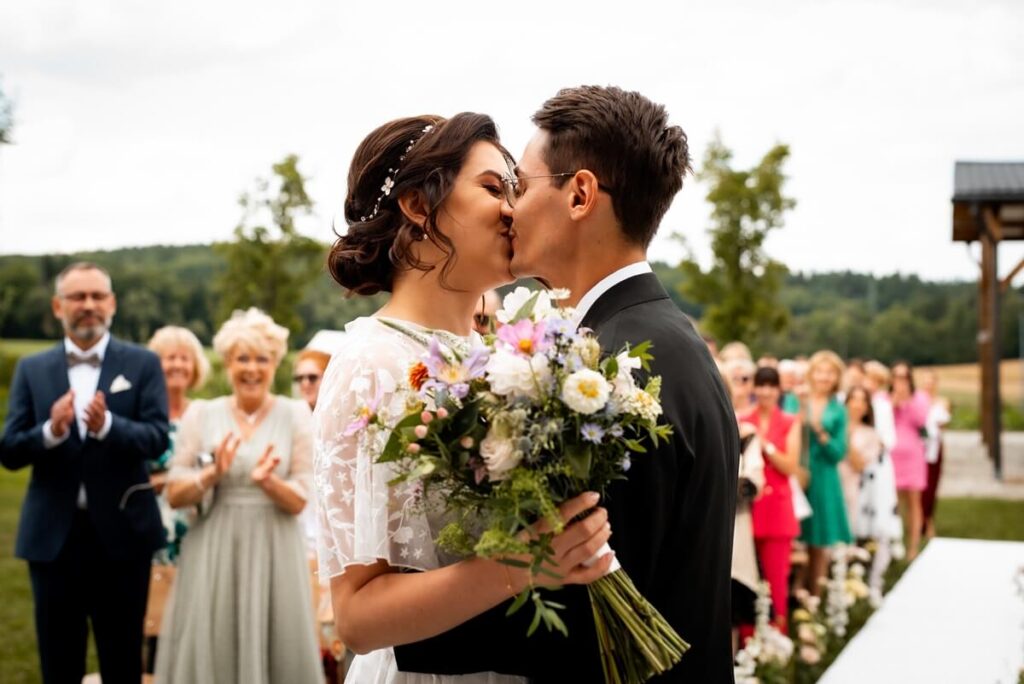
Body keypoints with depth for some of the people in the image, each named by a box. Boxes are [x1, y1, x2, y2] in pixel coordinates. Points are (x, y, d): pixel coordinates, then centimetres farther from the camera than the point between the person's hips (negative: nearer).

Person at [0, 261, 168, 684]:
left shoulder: (142, 364, 1)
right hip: (52, 536, 2)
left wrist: (107, 425, -30)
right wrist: (51, 431, -21)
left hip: (121, 534, -1)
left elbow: (157, 439, -11)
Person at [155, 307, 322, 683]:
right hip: (213, 552, 1)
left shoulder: (294, 415, 1)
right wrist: (212, 474, -16)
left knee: (274, 650, 2)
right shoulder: (201, 415, 3)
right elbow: (175, 494, 1)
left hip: (273, 552, 0)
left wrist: (267, 482, -20)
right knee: (210, 651, 2)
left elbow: (300, 500, -1)